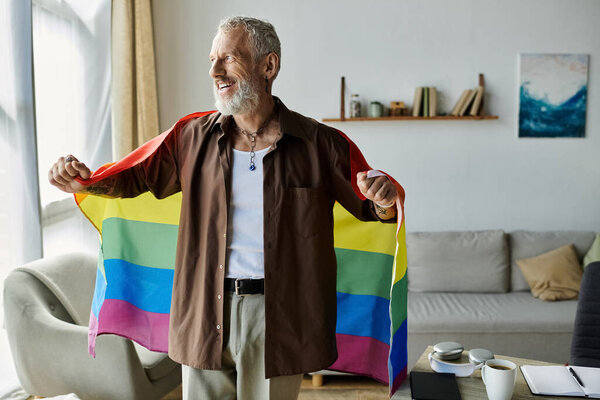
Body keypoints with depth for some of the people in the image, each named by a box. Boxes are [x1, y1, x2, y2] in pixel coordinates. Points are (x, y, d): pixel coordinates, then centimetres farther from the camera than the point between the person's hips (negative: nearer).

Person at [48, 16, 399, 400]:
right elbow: (137, 177, 16)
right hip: (204, 312, 2)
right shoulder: (193, 137, 3)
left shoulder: (319, 143, -3)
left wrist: (383, 203, -18)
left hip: (278, 314, -1)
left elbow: (367, 209, 5)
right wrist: (83, 180, -1)